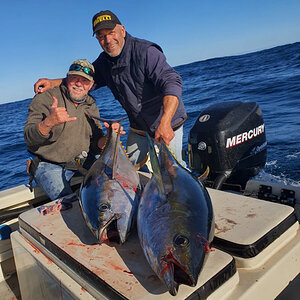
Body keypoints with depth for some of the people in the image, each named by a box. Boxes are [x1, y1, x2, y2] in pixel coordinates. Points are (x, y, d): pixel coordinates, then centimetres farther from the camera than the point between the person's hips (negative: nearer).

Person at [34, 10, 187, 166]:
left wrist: (165, 123, -44)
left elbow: (172, 82, -31)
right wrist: (53, 83, -7)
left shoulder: (145, 51, -21)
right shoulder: (104, 61, 1)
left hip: (168, 124, -6)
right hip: (138, 129, 6)